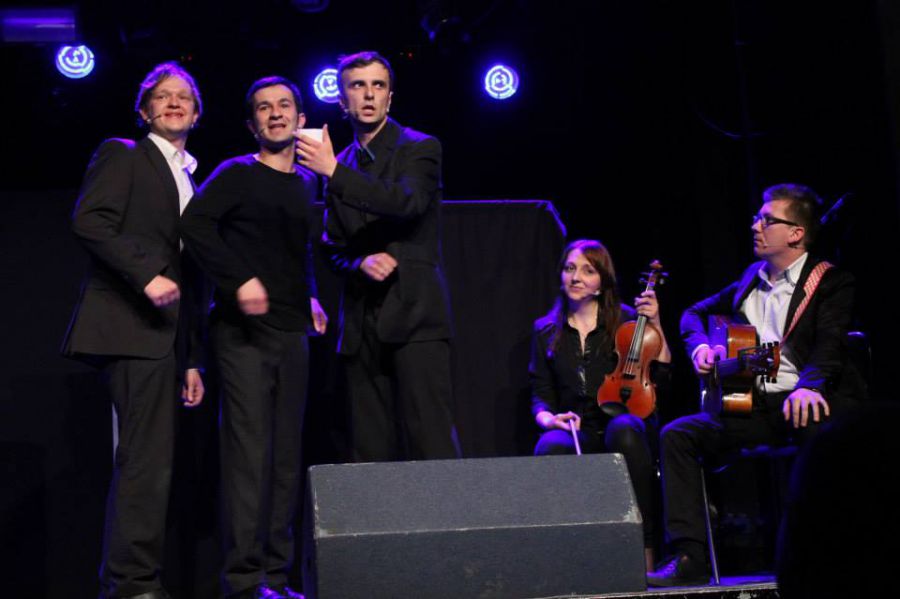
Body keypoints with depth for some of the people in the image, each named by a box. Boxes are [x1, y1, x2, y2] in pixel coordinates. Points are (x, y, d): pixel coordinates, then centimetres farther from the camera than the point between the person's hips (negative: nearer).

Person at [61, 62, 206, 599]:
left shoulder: (189, 182, 26)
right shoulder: (123, 156, 6)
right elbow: (89, 221, -11)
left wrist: (192, 359, 19)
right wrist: (148, 273, -20)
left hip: (166, 334, 8)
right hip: (132, 328, -8)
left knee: (144, 463, 7)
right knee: (149, 460, -15)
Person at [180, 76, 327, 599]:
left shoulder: (306, 183, 16)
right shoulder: (237, 174, -2)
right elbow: (196, 223, -17)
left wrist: (310, 297, 13)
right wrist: (240, 280, -25)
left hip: (291, 332, 6)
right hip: (244, 330, -6)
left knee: (287, 455, 7)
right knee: (250, 449, -10)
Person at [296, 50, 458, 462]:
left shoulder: (419, 148, 4)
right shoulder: (341, 164, 18)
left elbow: (407, 201, -16)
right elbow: (332, 246, 18)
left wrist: (334, 172, -21)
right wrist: (361, 262, -5)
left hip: (414, 312, -5)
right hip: (362, 320, 5)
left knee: (429, 438, -13)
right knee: (369, 448, 2)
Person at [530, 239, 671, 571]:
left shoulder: (625, 320, 12)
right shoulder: (546, 331, 16)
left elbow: (663, 375, 4)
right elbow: (540, 394, 14)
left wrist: (655, 324, -4)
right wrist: (548, 418, -8)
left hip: (625, 421, -1)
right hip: (576, 429, 1)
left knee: (624, 431, -39)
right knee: (551, 447, -35)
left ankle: (644, 547, -36)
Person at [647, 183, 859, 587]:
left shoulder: (831, 282, 0)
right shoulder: (751, 280, 20)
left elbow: (829, 346, -17)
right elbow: (696, 313, 31)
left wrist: (809, 387, -37)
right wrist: (700, 345, 8)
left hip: (802, 402, -6)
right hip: (751, 404, 6)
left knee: (821, 430, -41)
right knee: (678, 434, -14)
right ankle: (690, 559, -18)